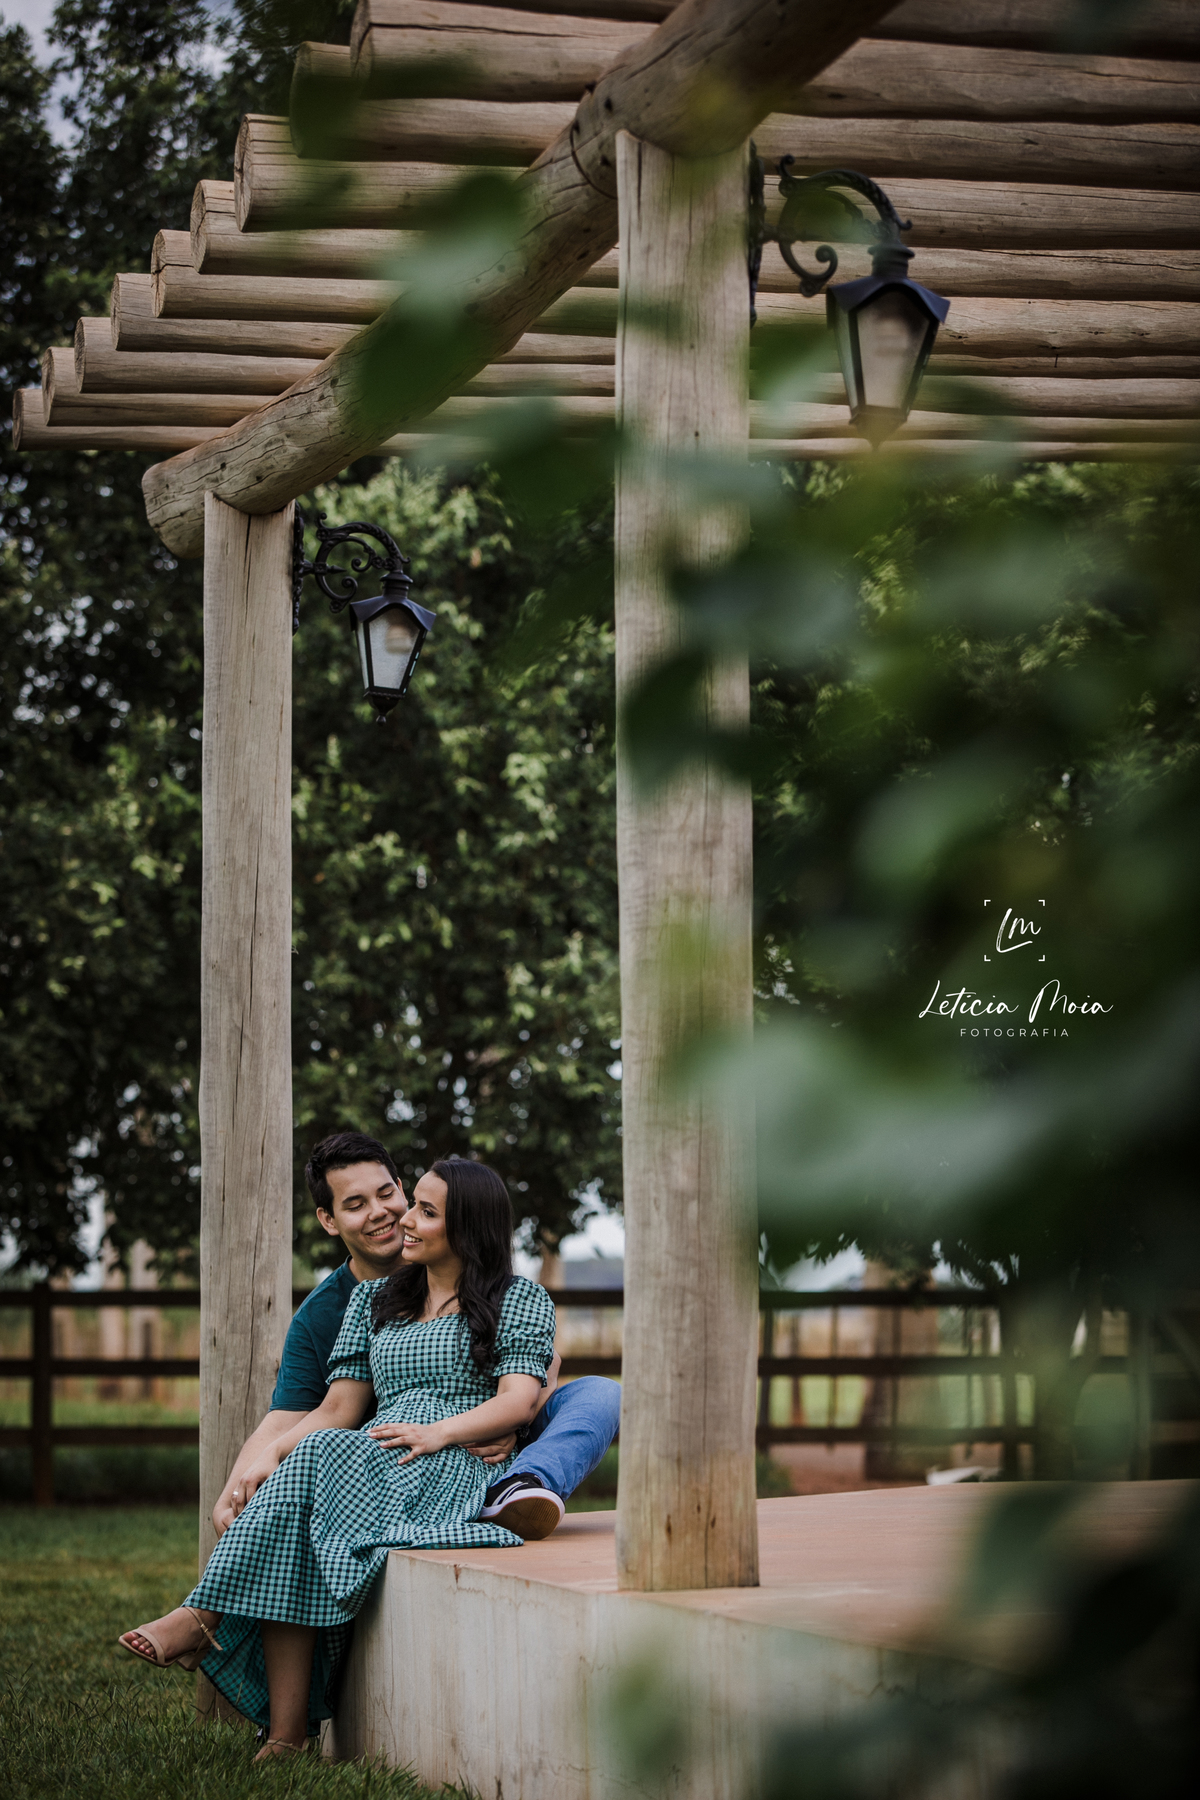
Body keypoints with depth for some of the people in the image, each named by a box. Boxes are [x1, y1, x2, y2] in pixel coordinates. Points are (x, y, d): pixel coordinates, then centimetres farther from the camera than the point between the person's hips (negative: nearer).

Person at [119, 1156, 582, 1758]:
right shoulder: (373, 1299, 24)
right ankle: (286, 1733, -37)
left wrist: (439, 1431, -21)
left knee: (318, 1456, -32)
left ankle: (205, 1616, -31)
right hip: (365, 1469, 4)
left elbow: (519, 1401, -4)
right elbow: (339, 1407, 15)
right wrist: (272, 1451, -5)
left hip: (458, 1467, -4)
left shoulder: (521, 1299, 10)